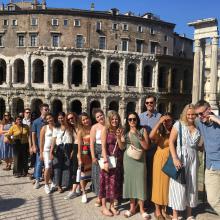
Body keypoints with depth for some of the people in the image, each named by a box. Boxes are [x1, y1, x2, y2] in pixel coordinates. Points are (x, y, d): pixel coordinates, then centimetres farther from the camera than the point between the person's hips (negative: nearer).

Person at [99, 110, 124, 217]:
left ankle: (112, 205, 23)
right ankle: (104, 207, 13)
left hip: (118, 160, 4)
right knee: (106, 182, 2)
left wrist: (118, 137, -15)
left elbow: (122, 147, 1)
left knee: (115, 183, 10)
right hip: (108, 159, -4)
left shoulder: (120, 131, 5)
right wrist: (105, 161, -18)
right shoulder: (105, 130, -6)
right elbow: (103, 147, -11)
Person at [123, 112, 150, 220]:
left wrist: (138, 136, -18)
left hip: (140, 160, -2)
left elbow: (146, 146, -9)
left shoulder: (142, 130, -3)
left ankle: (141, 209, 16)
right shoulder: (125, 131, 5)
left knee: (140, 182, 1)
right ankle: (132, 207, 23)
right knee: (129, 181, 8)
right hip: (128, 160, 3)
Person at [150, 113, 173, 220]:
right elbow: (151, 136, -27)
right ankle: (157, 210, 17)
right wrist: (159, 122, -24)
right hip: (160, 159, -3)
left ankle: (164, 209, 25)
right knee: (158, 183, 5)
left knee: (167, 184, 10)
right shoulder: (159, 132, -4)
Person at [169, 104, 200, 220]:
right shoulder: (179, 124, -4)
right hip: (180, 158, -5)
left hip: (193, 159, 5)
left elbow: (198, 144, 16)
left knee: (191, 186, 12)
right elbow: (171, 142, -10)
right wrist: (175, 158, -18)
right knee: (178, 186, 0)